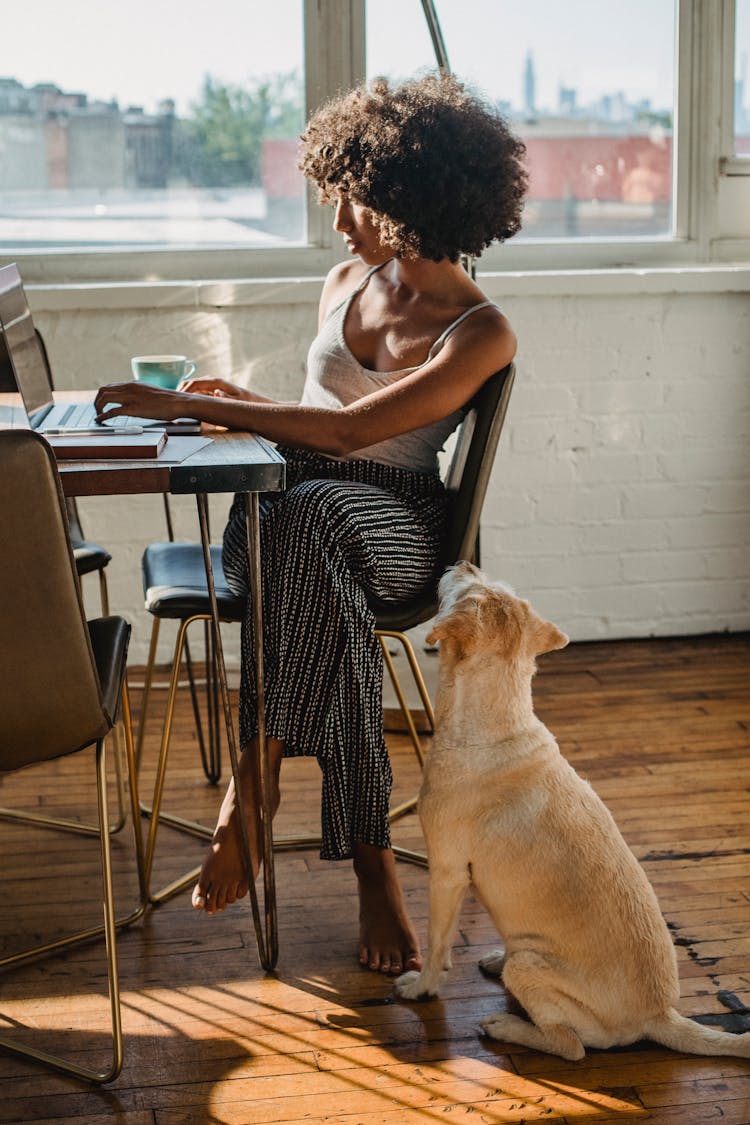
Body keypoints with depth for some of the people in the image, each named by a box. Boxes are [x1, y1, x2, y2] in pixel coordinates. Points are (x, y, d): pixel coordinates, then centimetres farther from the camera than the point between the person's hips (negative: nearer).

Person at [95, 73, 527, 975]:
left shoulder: (480, 334, -8)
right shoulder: (347, 283, 14)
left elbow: (351, 430, -21)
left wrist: (186, 405, -22)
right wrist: (240, 404, 3)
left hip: (393, 524, -4)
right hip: (295, 503, 4)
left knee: (309, 518, -42)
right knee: (324, 592, -36)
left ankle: (250, 788, -39)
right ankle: (371, 861, -38)